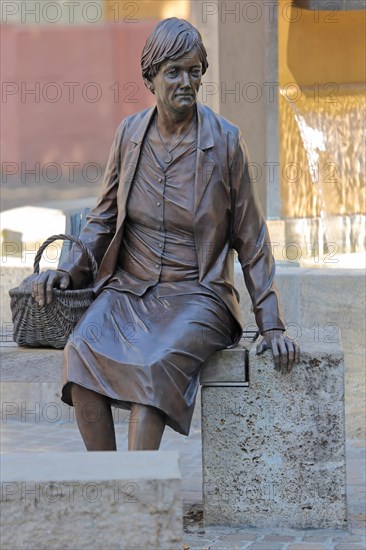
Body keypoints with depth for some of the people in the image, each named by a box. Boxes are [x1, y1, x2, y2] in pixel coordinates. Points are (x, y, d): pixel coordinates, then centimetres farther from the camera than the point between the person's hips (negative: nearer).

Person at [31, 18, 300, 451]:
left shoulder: (225, 141, -3)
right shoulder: (130, 133, 5)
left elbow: (250, 238, 3)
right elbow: (105, 216, 16)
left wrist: (272, 325, 0)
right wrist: (70, 267, -3)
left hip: (196, 295, -3)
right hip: (128, 289, 3)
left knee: (159, 363, -34)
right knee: (81, 350, -27)